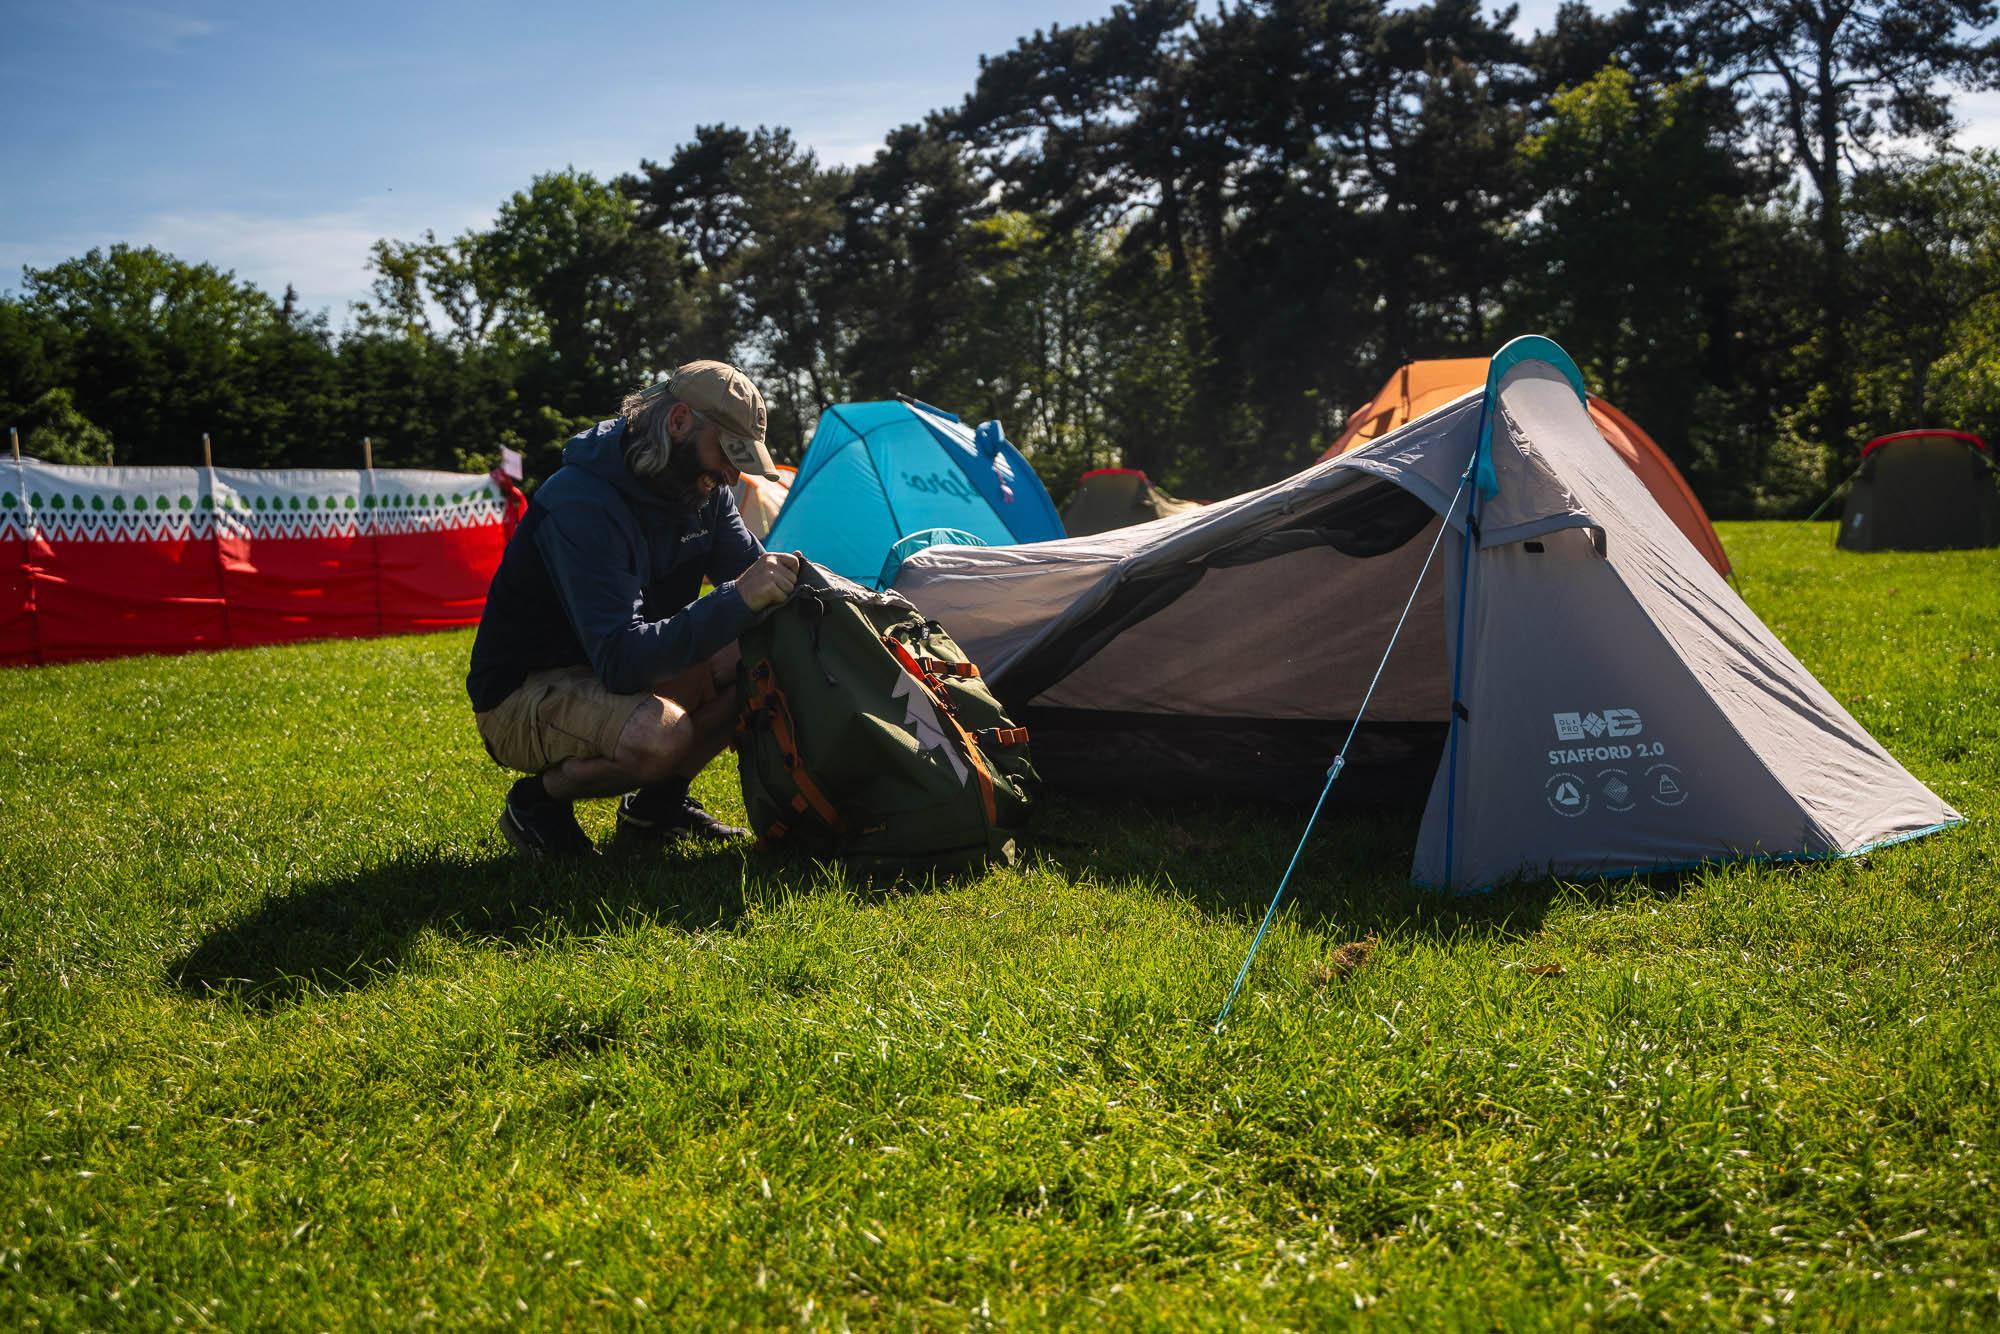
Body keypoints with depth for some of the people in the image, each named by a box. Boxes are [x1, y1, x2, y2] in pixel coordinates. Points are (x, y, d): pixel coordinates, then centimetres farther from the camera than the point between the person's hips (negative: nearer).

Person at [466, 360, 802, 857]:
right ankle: (539, 799, -6)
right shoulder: (582, 504, -29)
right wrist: (738, 600, -45)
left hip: (626, 673, 8)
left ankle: (658, 799, 7)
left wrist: (790, 581, -18)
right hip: (520, 698, -8)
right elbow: (620, 661, -36)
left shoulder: (703, 490, -2)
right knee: (662, 735, -36)